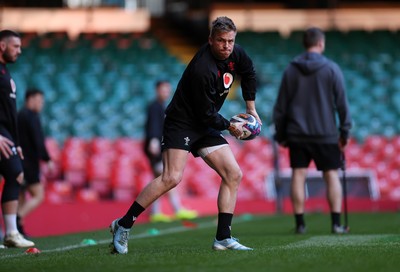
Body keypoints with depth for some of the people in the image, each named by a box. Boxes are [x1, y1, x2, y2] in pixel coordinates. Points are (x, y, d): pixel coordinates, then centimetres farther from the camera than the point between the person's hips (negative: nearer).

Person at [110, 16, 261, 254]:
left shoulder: (236, 54, -2)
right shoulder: (203, 69, -27)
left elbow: (249, 73, 23)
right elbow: (206, 114, -21)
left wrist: (251, 109, 21)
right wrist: (230, 126, -5)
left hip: (206, 127, 9)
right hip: (181, 123, -9)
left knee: (234, 175, -1)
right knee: (172, 178, -23)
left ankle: (223, 238, 1)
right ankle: (123, 225, -15)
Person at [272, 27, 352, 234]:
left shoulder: (290, 70, 4)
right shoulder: (332, 69, -3)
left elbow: (280, 106, 5)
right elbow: (341, 103, -3)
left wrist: (280, 134, 12)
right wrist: (344, 131, 3)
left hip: (297, 134, 2)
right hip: (326, 134, -2)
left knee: (298, 176, 4)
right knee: (331, 175, 5)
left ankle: (300, 223, 1)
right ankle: (336, 223, -1)